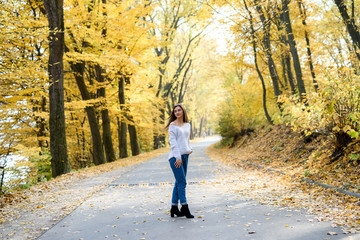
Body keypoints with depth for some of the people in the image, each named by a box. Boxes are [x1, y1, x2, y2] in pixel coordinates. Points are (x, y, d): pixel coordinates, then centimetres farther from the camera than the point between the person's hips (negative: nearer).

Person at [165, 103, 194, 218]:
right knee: (182, 182, -9)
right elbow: (173, 142, -10)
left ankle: (174, 208, 15)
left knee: (179, 183, 9)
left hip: (185, 156, 7)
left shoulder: (187, 125, 16)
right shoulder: (173, 125, -4)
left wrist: (190, 149, 5)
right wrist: (178, 157, -16)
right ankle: (184, 208, -5)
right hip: (175, 156, -7)